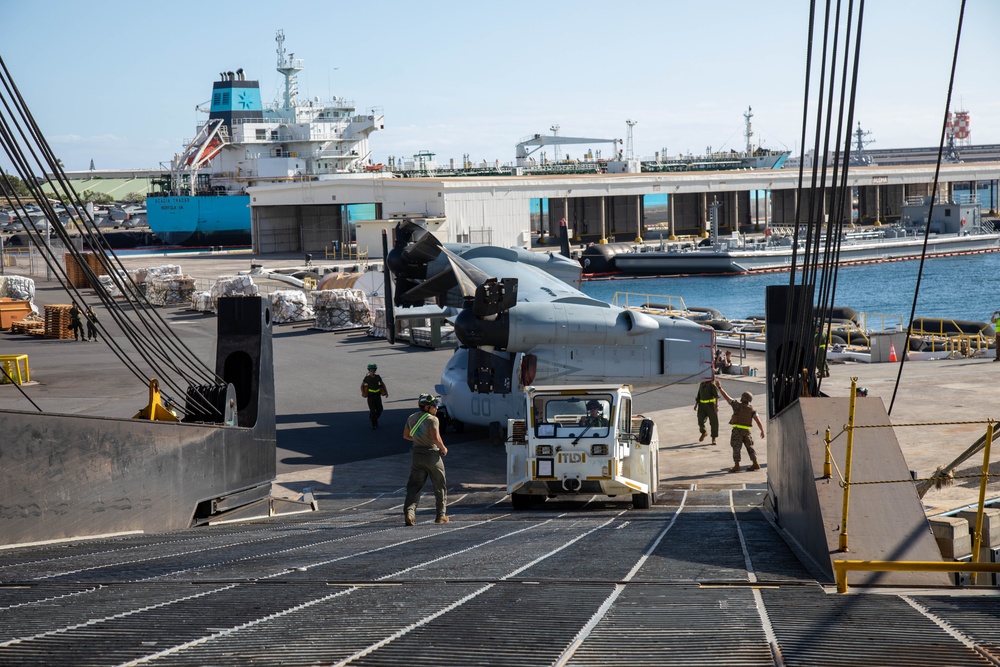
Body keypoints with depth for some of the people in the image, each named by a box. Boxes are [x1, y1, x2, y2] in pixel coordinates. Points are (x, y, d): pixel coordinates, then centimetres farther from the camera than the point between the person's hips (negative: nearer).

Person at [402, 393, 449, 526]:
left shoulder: (411, 418, 8)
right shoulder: (432, 419, -14)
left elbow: (406, 435, 18)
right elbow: (436, 438, -24)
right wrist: (443, 448, -8)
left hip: (416, 455, 5)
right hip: (432, 455, -5)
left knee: (414, 486, 4)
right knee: (440, 486, 10)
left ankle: (409, 511, -17)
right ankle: (441, 515, 16)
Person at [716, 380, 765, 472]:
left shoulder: (737, 405, -7)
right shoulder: (752, 410, 2)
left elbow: (726, 397, -5)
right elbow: (758, 421, -5)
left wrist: (719, 387, 2)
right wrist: (762, 431, 4)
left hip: (737, 430, -4)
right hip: (747, 431, 4)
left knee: (736, 448, 1)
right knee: (750, 447, 14)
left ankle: (736, 466, -1)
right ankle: (755, 464, 14)